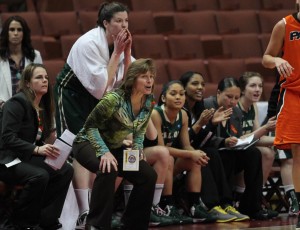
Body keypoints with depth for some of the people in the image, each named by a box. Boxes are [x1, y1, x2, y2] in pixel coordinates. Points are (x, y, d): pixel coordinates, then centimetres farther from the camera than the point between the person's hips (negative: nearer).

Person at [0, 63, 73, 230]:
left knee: (66, 171, -10)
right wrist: (37, 149, -29)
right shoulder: (17, 103, -16)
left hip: (27, 157, 9)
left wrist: (48, 149, -9)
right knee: (40, 176, -34)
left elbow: (37, 139, 13)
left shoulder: (43, 106, 11)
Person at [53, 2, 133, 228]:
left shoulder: (119, 42, -4)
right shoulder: (88, 44, -26)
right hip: (72, 95, -8)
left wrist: (126, 52, -14)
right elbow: (101, 86, -28)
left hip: (96, 98, 8)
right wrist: (116, 53, -25)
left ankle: (93, 209, 14)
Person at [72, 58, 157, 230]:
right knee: (108, 169, -37)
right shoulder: (114, 99, -28)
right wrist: (104, 152, -33)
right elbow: (90, 126, -23)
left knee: (149, 176, -8)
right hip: (89, 144, -7)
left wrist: (137, 148, -5)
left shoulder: (149, 102, -8)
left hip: (116, 148, 7)